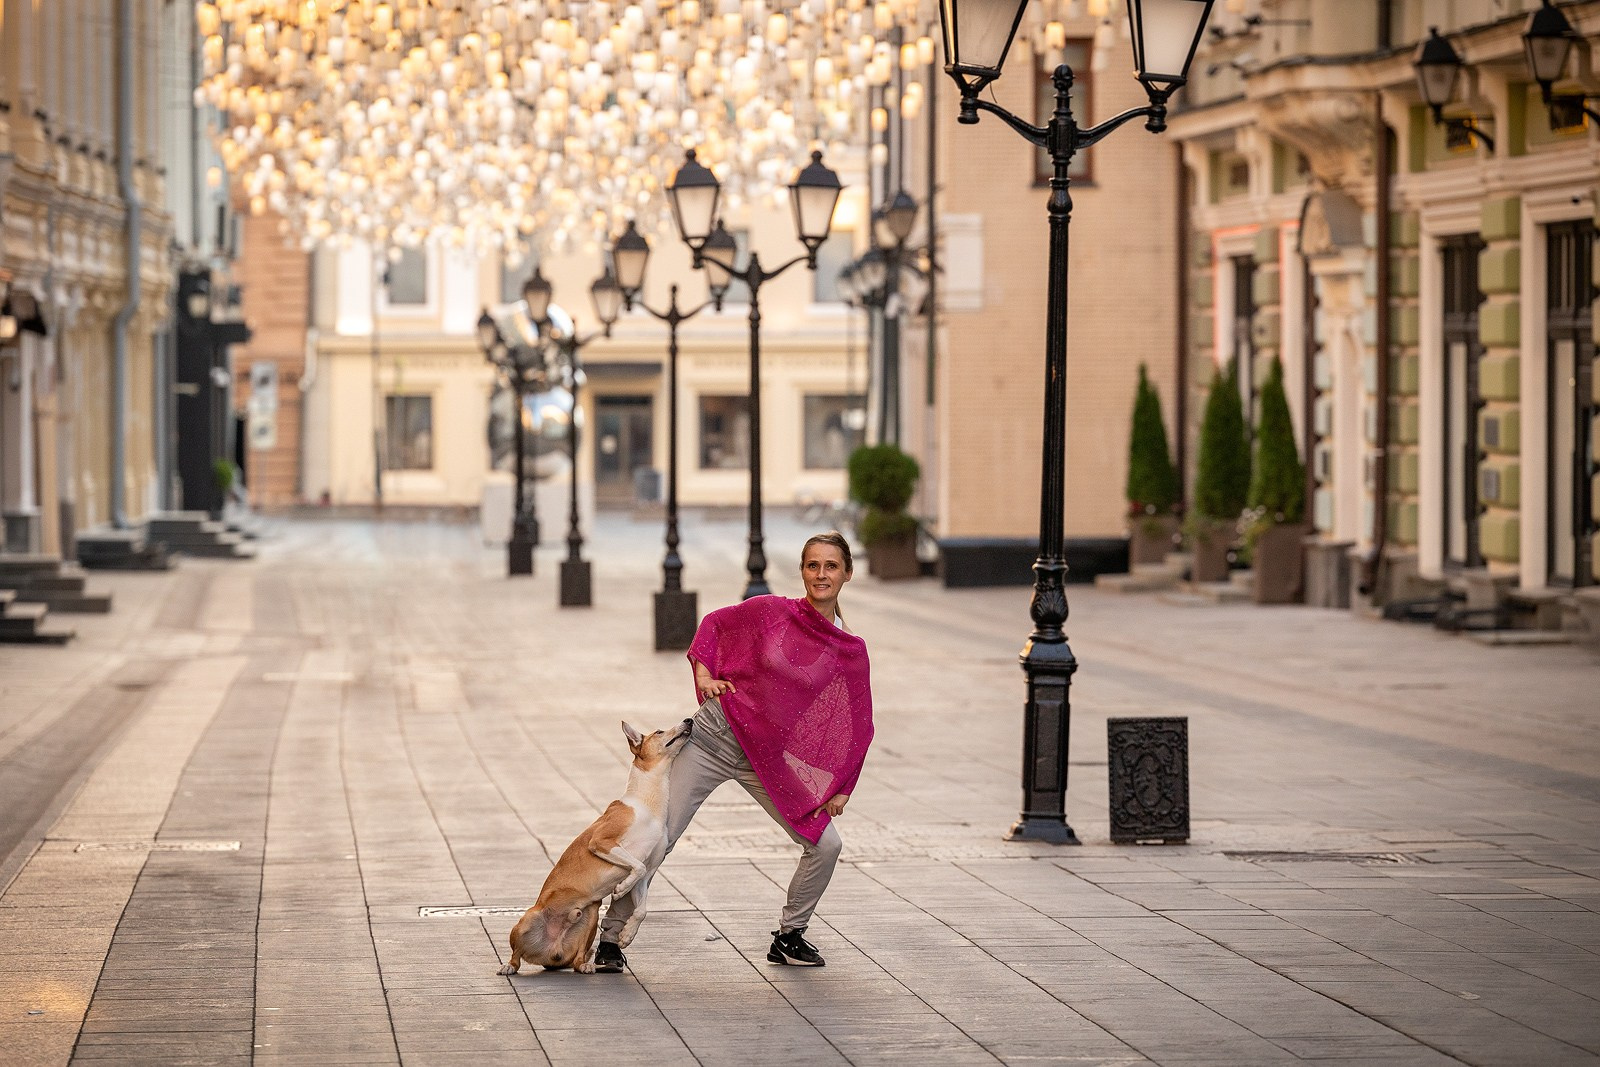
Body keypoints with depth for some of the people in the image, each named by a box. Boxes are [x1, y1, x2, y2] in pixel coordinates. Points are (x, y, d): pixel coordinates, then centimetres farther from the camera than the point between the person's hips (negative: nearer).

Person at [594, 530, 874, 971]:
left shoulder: (850, 652, -1)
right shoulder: (773, 612, -5)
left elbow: (857, 725, 8)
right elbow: (714, 624, 10)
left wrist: (842, 787, 4)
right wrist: (704, 673, -5)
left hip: (769, 759, 2)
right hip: (714, 733, -2)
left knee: (826, 844, -6)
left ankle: (789, 937, 15)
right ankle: (610, 937, 3)